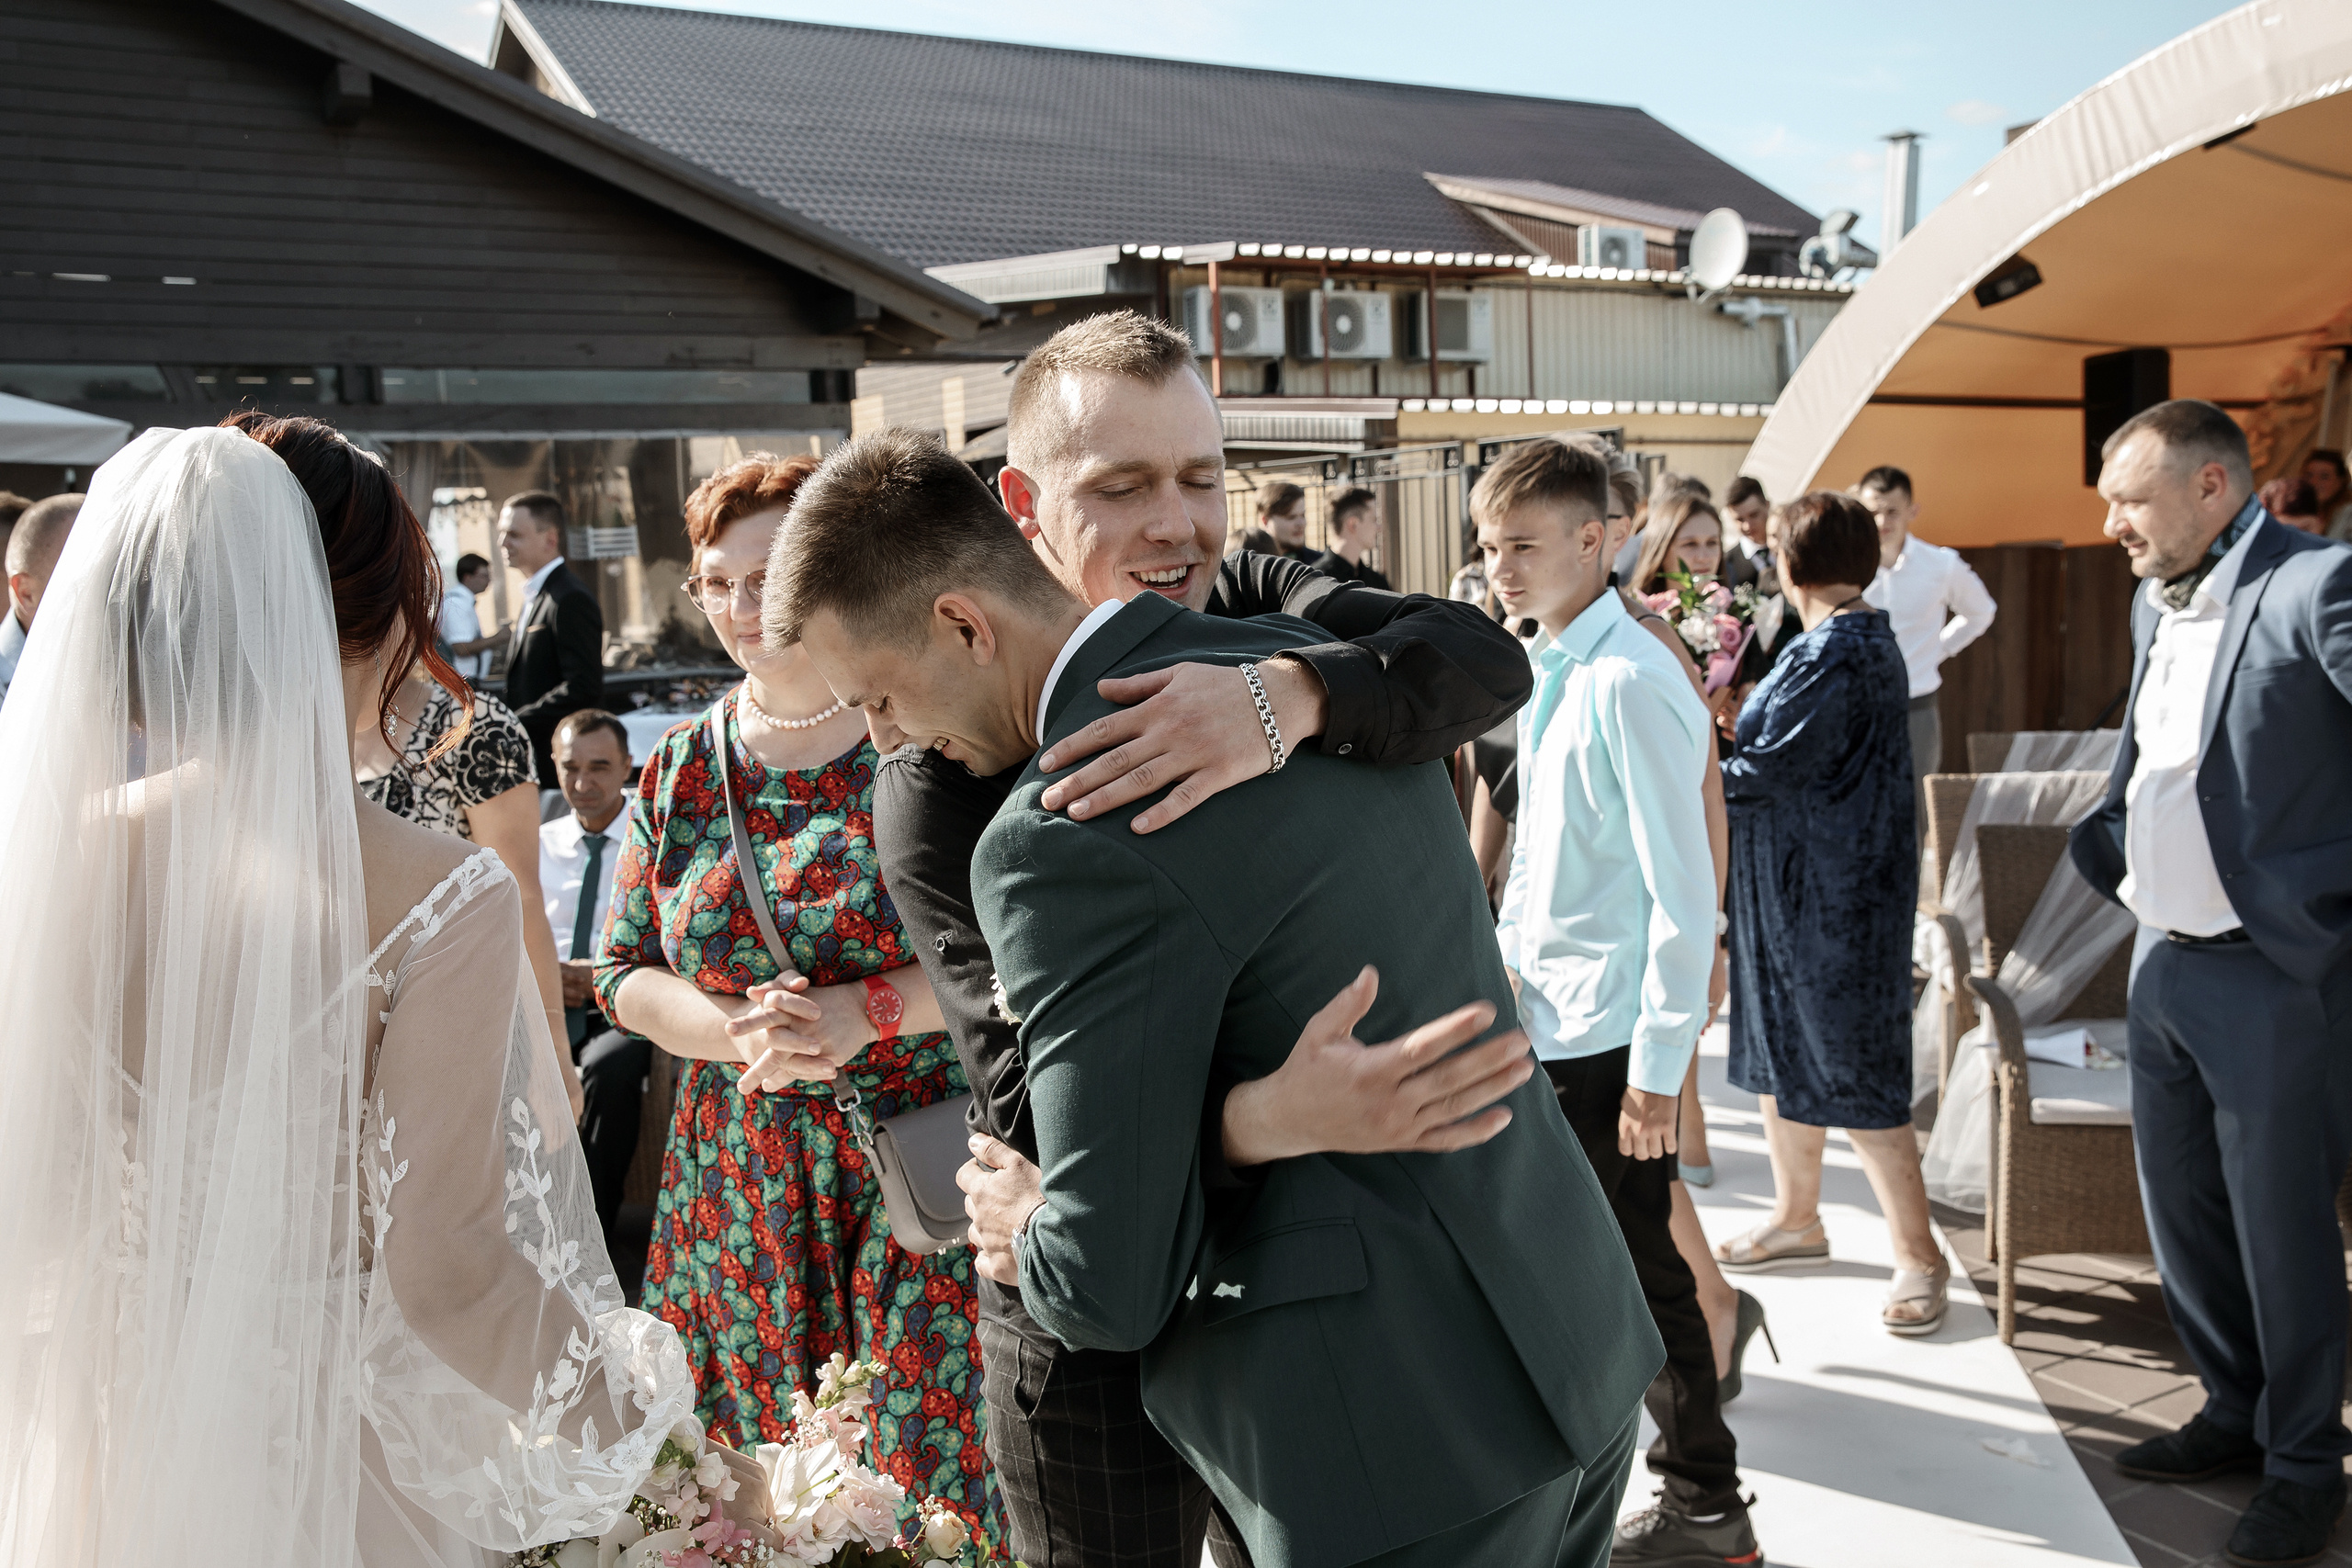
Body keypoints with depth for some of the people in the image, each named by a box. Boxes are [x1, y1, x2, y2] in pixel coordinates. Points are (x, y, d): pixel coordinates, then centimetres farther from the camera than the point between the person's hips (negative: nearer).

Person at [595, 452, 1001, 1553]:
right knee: (763, 1468, 10)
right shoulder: (684, 768, 6)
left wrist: (862, 1014, -18)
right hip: (748, 1185, 4)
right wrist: (741, 1034, -12)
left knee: (936, 1443, 2)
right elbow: (624, 974, 7)